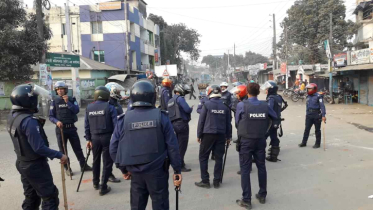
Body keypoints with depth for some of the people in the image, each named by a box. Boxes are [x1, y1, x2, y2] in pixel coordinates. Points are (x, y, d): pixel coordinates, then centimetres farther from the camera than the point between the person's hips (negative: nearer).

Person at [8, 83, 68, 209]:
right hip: (35, 165, -9)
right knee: (50, 196, 4)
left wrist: (38, 124, 1)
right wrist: (59, 155, -20)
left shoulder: (12, 116, 1)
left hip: (22, 163, 9)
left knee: (31, 197, 21)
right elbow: (39, 148, -27)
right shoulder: (29, 121, -27)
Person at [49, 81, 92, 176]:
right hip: (60, 128, -1)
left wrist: (67, 102, -18)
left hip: (71, 127, 1)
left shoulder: (72, 99, 1)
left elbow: (76, 110, -12)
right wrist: (57, 121, -20)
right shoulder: (54, 101, -2)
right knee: (63, 150, 7)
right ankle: (67, 168, 20)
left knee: (77, 148, 9)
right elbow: (51, 116, -2)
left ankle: (83, 165, 20)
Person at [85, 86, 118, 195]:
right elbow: (115, 124, -11)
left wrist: (88, 139, 12)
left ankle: (96, 183, 35)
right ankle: (103, 187, 6)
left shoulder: (89, 108, 5)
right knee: (107, 162, 4)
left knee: (96, 160, 21)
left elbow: (86, 125, 6)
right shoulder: (109, 107, -9)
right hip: (107, 137, -5)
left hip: (94, 138, 5)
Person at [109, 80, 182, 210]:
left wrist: (124, 169, 13)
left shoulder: (124, 119, -4)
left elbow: (114, 148, 0)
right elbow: (172, 146, -9)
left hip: (135, 172, 2)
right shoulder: (161, 116, -8)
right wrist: (177, 170, -1)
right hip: (157, 171, -2)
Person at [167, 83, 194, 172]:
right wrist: (191, 108, 0)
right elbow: (187, 109, -20)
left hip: (173, 124, 9)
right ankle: (180, 166, -2)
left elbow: (169, 113, 20)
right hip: (182, 124, -9)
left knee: (177, 145, 20)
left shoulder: (170, 100, 18)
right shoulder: (180, 98, -11)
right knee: (182, 146, -4)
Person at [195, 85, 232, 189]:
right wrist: (228, 136, 15)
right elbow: (228, 122, 7)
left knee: (203, 157, 8)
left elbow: (201, 120, -6)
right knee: (219, 158, 9)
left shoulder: (207, 104, -6)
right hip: (221, 134, 3)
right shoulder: (225, 105, 4)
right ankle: (216, 181, 14)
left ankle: (205, 181, 9)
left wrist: (199, 135, 1)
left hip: (208, 134, -3)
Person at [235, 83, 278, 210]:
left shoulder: (242, 105, -12)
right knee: (261, 167, 16)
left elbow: (237, 121, 0)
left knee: (245, 169, 2)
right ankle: (262, 195, 28)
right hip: (261, 140, 4)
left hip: (246, 140, -4)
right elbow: (275, 117, 14)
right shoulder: (265, 105, -1)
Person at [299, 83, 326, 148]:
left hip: (316, 115, -6)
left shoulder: (318, 96, -11)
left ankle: (317, 143, 16)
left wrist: (323, 115, -21)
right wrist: (307, 114, 21)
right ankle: (304, 142, 15)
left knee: (317, 130, 6)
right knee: (307, 129, 7)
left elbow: (322, 106, -15)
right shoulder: (308, 96, 11)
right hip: (309, 115, 6)